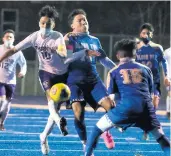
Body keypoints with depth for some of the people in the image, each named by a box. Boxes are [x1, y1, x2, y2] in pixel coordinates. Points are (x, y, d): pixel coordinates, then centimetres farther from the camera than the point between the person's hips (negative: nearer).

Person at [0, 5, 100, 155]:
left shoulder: (58, 36, -18)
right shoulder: (35, 37, -12)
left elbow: (65, 56, -35)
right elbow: (14, 50, -9)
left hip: (62, 74, 0)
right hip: (46, 72, 0)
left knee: (55, 108, 3)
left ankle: (44, 137, 22)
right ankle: (59, 121, -59)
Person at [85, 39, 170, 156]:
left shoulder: (114, 72, 16)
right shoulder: (145, 69, 21)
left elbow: (111, 96, 19)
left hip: (126, 105, -1)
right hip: (146, 105, 1)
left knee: (97, 129, 15)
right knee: (161, 136, 12)